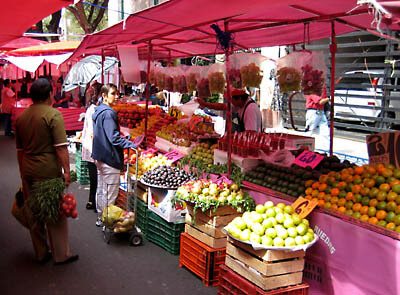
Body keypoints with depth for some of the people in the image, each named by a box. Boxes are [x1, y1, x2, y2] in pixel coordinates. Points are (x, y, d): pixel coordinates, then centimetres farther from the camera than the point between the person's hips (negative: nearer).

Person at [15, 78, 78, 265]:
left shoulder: (21, 116, 9)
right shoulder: (53, 115, -11)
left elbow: (19, 149, 16)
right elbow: (61, 147, -18)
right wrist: (66, 171, -14)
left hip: (28, 171, 6)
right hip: (48, 170, -6)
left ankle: (41, 253, 25)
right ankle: (61, 254, 13)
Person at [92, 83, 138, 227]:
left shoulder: (98, 111, 12)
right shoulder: (108, 113, -19)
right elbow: (114, 137, -24)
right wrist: (131, 145, -24)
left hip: (99, 157, 11)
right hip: (110, 158, -11)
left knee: (101, 189, 19)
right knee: (110, 192, -1)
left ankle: (100, 217, 29)